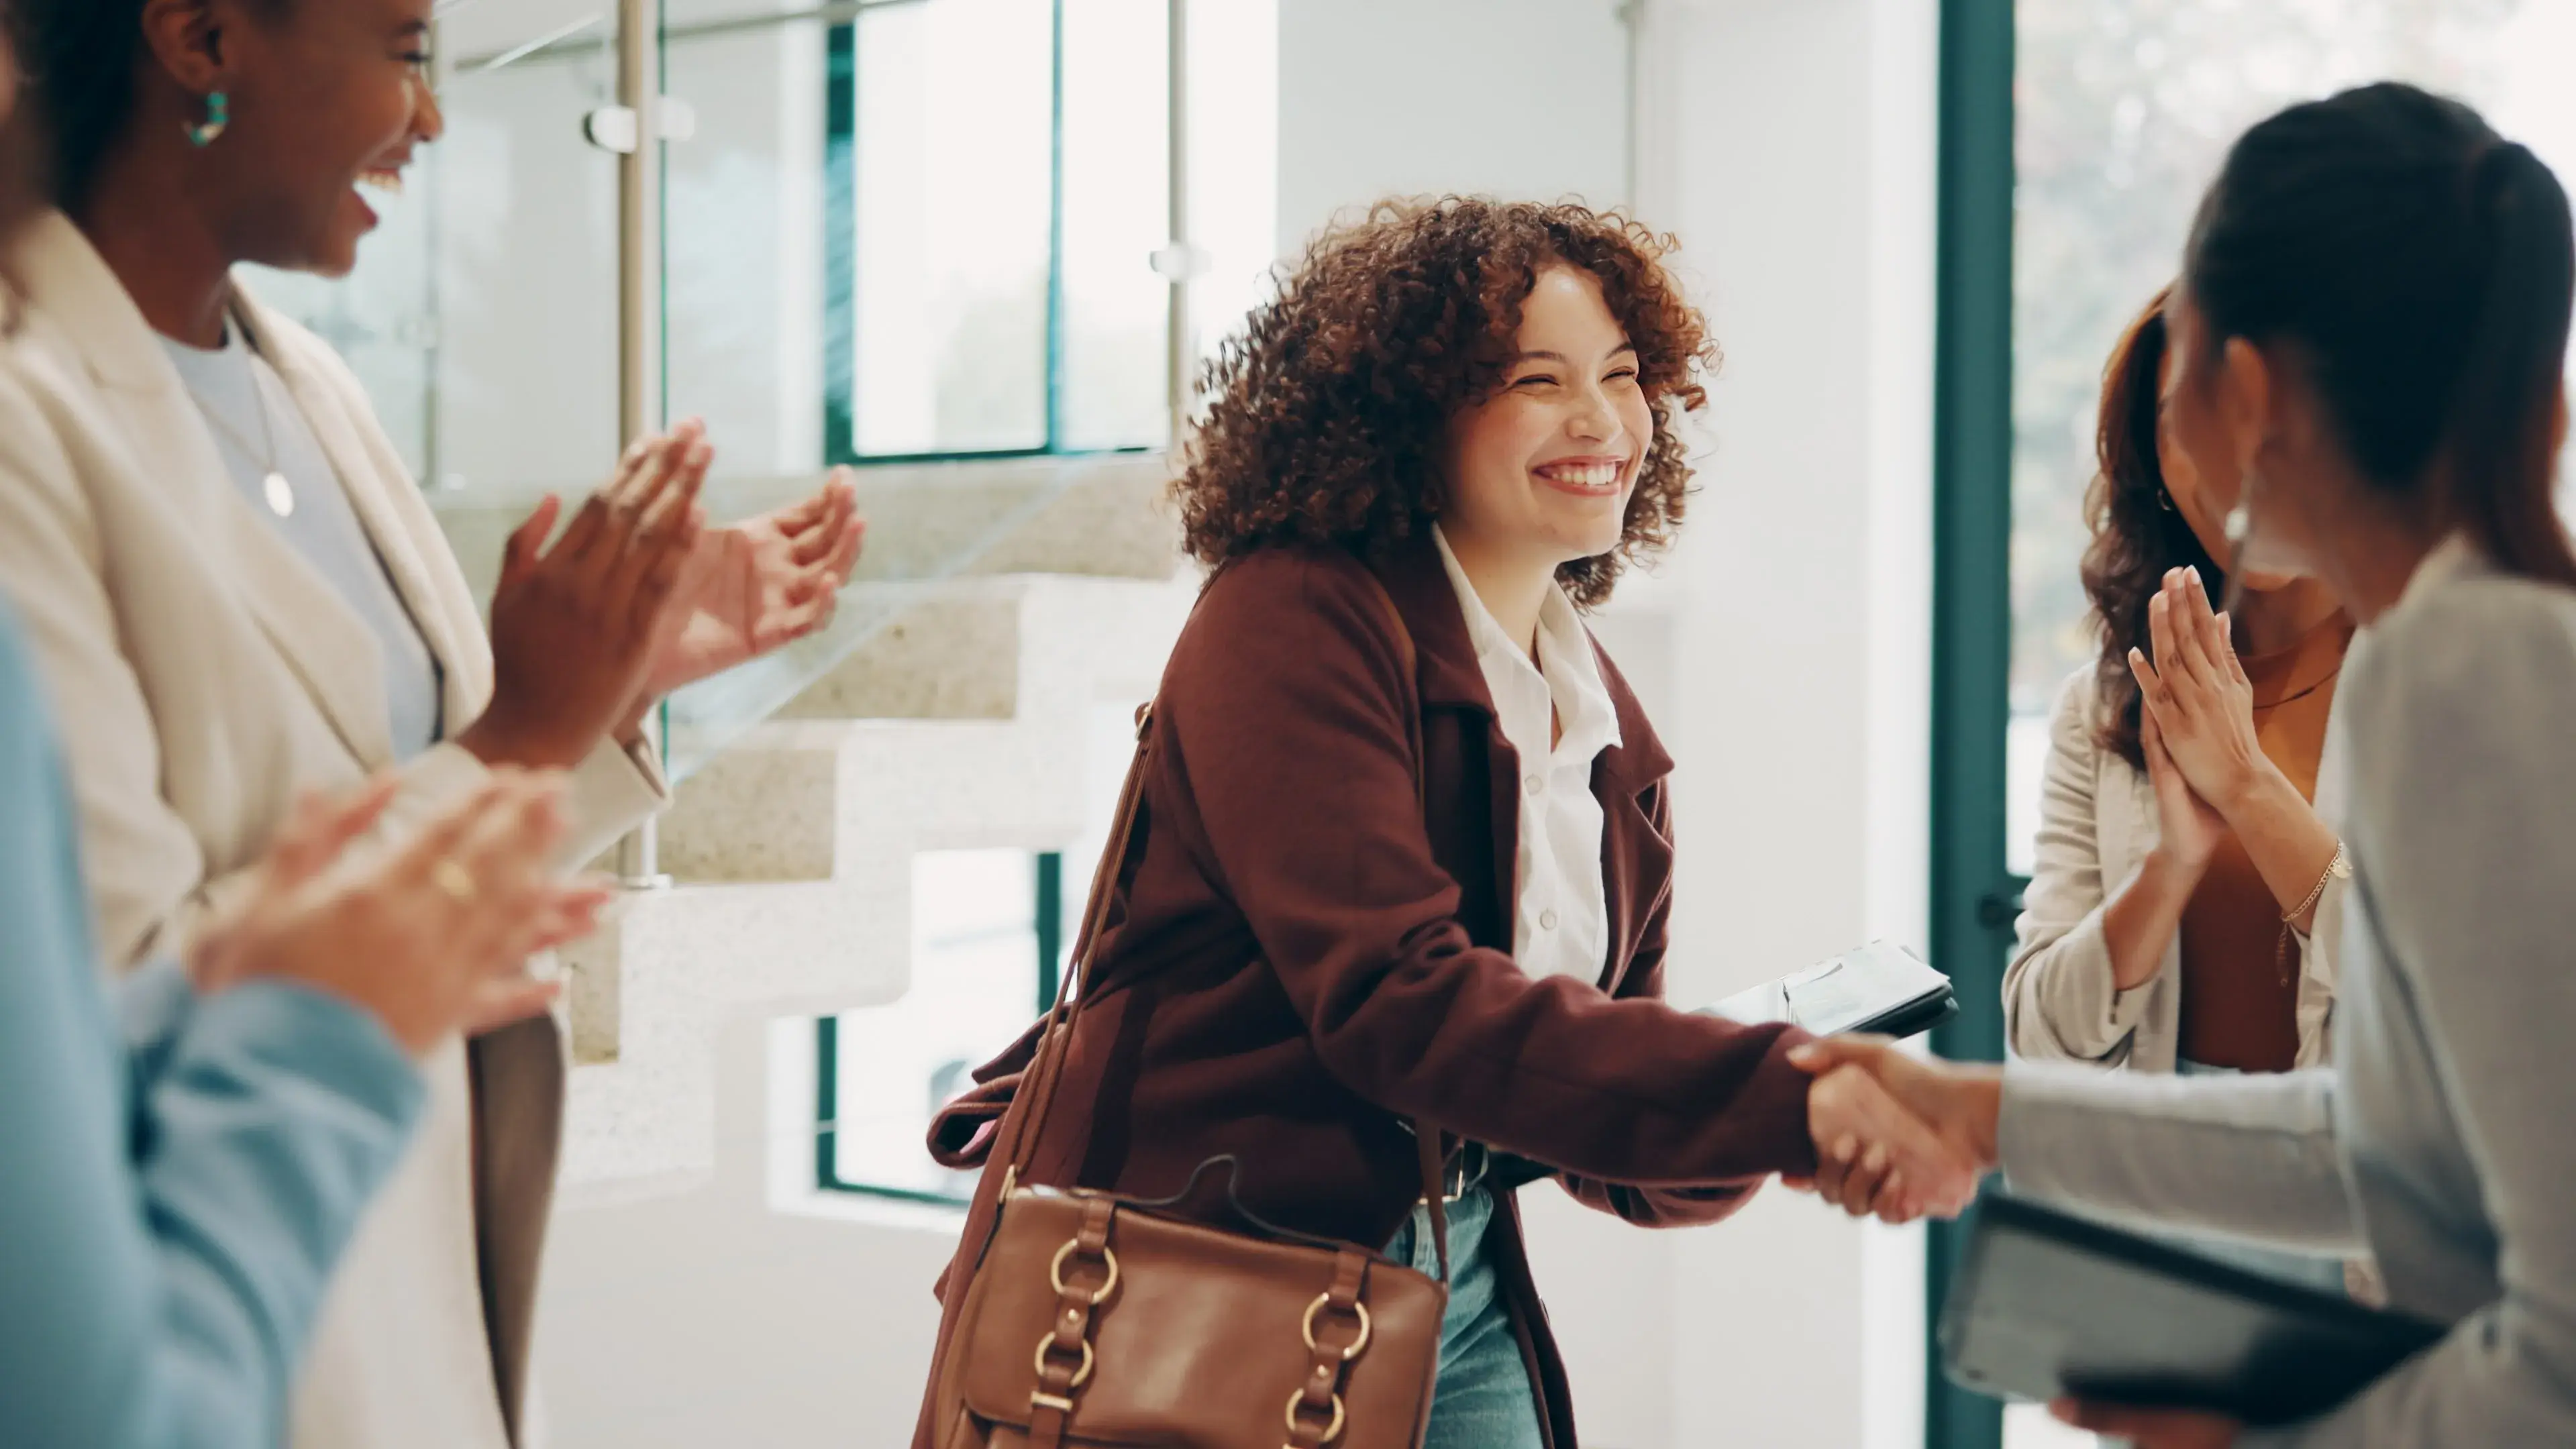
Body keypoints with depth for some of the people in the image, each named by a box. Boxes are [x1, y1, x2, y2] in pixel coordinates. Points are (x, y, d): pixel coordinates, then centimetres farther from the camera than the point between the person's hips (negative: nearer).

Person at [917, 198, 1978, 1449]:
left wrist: (1813, 1134, -14)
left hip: (1456, 1300, 6)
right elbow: (1393, 999, -27)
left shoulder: (1607, 729, 8)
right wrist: (1787, 1096, -32)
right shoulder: (1292, 621, -15)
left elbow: (1611, 1133, 7)